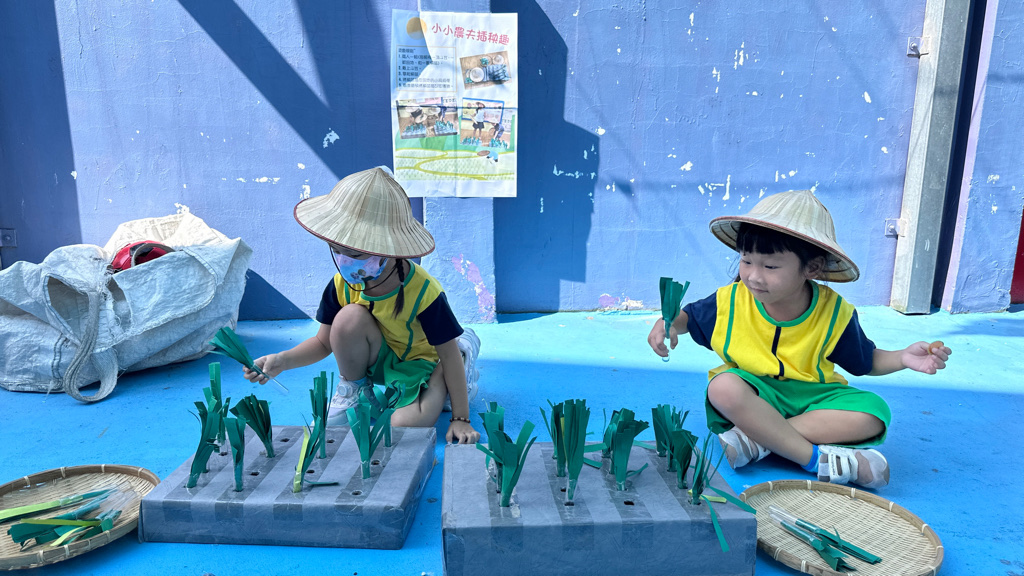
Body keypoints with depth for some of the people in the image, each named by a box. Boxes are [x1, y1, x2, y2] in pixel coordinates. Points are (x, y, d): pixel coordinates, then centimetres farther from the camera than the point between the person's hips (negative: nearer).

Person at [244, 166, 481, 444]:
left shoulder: (423, 292, -31)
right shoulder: (342, 284, -17)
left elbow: (448, 355, -23)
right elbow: (324, 342, -5)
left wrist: (460, 418, -21)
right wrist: (282, 361, -25)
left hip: (417, 362, -2)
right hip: (375, 359, 3)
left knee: (406, 426, -30)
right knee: (350, 316, -31)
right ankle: (354, 386, 0)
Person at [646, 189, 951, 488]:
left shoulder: (834, 313, -9)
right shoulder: (730, 302, -12)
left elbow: (865, 362, 5)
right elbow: (687, 316, 4)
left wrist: (903, 358, -14)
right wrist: (667, 324, -19)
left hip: (810, 398, 2)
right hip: (753, 398, -1)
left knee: (873, 413, -26)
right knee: (724, 386, -36)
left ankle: (755, 438, -28)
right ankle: (818, 459, -30)